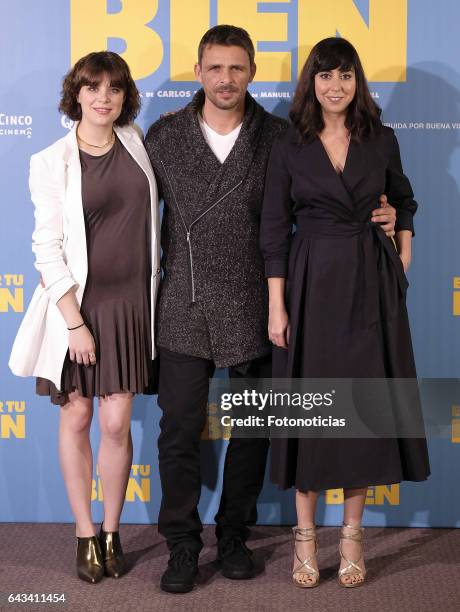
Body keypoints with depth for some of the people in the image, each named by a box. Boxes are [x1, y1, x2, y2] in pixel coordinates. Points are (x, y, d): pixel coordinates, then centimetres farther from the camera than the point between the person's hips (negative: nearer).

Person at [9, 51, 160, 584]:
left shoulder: (136, 144, 4)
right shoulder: (52, 162, -6)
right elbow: (47, 247, -9)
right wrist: (74, 321, -14)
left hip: (130, 302, 2)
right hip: (76, 304, -2)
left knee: (117, 423, 4)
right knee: (76, 419, 6)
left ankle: (112, 533, 18)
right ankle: (86, 534, 19)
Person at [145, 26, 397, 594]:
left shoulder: (279, 138, 1)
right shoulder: (164, 136, 2)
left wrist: (378, 217, -7)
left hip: (254, 310, 1)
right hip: (184, 311, 0)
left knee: (251, 431, 10)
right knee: (179, 431, 2)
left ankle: (234, 536, 28)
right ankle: (182, 545, 17)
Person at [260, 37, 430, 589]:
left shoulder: (381, 140, 4)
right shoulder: (289, 146, -2)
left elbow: (403, 199, 21)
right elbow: (273, 228, -3)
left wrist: (404, 255, 10)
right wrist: (276, 305, -8)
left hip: (369, 284, 2)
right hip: (311, 282, -2)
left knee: (364, 402, 4)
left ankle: (352, 533, 16)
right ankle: (305, 534, 14)